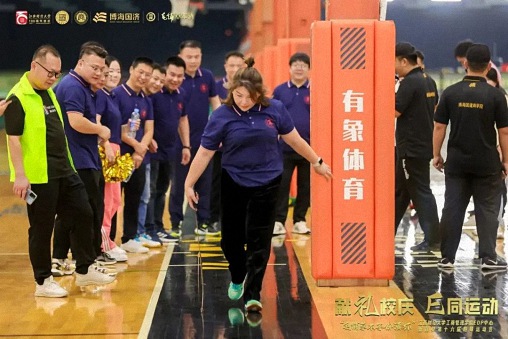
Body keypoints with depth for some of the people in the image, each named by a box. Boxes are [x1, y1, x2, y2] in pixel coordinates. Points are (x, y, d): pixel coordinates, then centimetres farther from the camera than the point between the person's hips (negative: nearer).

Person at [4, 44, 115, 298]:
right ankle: (43, 282, 12)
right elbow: (13, 139, -16)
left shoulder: (49, 92, 13)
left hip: (65, 172, 9)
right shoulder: (18, 98, -13)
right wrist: (20, 175, -20)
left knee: (83, 215, 11)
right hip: (38, 177, -9)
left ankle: (85, 270, 23)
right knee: (42, 229, 1)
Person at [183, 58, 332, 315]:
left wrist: (316, 162, 16)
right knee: (231, 238, 9)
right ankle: (237, 279, 37)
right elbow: (204, 152, -7)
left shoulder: (275, 110, -7)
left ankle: (252, 295, 1)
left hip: (266, 184, 0)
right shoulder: (222, 116, -11)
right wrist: (189, 184, -6)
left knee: (258, 241, -3)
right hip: (233, 184, 0)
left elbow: (293, 139, 7)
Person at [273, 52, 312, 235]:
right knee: (281, 186, 0)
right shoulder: (280, 90, 4)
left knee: (305, 186, 7)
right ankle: (278, 221, 4)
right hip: (284, 148, 0)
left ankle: (300, 221, 16)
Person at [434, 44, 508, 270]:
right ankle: (488, 257, 5)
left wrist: (436, 154, 9)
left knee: (452, 209, 7)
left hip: (456, 161, 2)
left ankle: (447, 257, 9)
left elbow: (439, 127, -1)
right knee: (487, 209, 7)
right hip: (487, 163, -2)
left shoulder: (451, 93, -3)